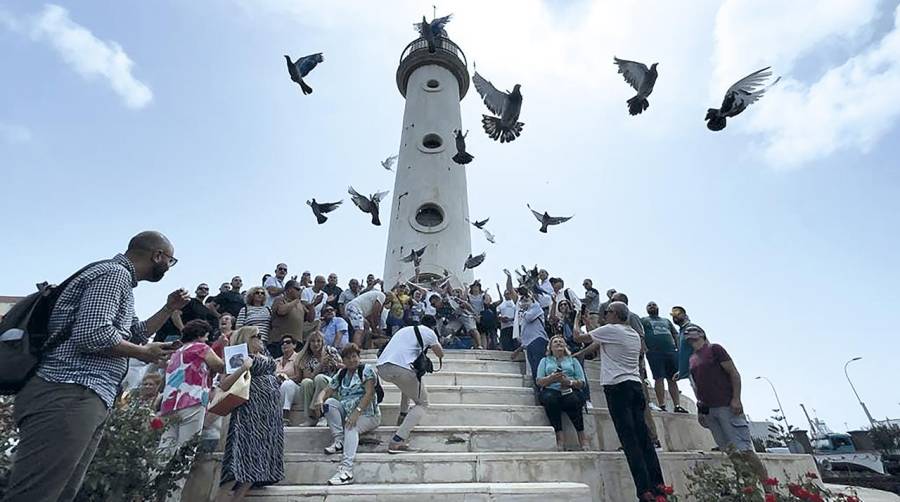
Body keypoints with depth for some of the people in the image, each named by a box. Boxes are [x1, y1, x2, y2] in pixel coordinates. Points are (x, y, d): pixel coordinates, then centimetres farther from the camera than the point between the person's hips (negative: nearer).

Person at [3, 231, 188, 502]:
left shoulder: (118, 278, 25)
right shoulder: (115, 273, -9)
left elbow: (136, 334, 33)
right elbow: (92, 333, -22)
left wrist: (169, 308, 25)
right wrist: (144, 353, -8)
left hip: (86, 401, 11)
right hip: (68, 396, -11)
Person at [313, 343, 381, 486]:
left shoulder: (367, 369, -5)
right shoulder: (340, 375, 14)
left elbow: (369, 393, -16)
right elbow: (326, 391, 8)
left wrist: (357, 412, -29)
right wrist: (319, 399, -17)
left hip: (367, 414, -6)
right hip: (346, 413, 6)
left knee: (351, 427, -35)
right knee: (329, 402, -17)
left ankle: (346, 469, -42)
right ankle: (339, 441, -18)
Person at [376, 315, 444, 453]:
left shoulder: (405, 329, 29)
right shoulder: (429, 332, 13)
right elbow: (441, 354, 25)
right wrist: (436, 342, 44)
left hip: (382, 368, 7)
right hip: (402, 368, -7)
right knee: (422, 404, 11)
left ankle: (403, 416, 34)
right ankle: (397, 441, -5)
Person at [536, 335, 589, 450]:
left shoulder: (573, 360, 23)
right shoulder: (545, 360, 23)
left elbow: (582, 383, 11)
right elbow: (538, 381, 9)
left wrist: (569, 382, -11)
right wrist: (551, 378, -12)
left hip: (570, 391, 0)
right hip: (551, 390, 0)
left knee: (573, 400, -36)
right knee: (550, 398, -36)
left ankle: (581, 436, -24)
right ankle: (559, 437, -33)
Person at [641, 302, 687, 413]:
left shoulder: (666, 321, 26)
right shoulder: (643, 320, 13)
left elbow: (676, 335, 20)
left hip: (671, 352, 4)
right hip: (654, 353, -4)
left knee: (673, 379, 3)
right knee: (659, 378, -6)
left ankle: (677, 406, 6)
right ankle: (662, 405, -5)